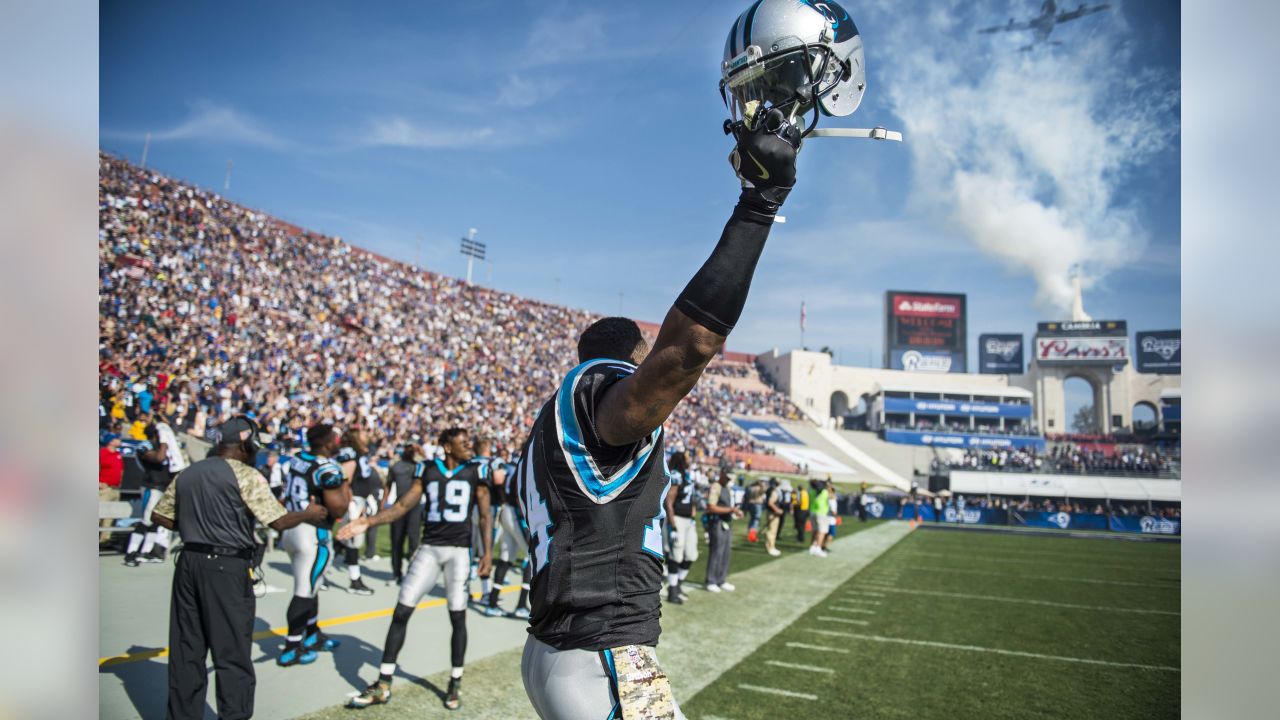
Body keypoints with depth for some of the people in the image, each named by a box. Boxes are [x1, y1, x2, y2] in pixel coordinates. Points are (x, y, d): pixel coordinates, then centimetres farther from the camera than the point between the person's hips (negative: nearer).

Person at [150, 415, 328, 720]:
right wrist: (308, 514, 4)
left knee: (186, 648, 13)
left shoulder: (187, 474, 11)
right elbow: (278, 521, -12)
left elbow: (159, 516, 15)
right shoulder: (245, 475, -9)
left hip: (189, 562, 7)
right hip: (227, 567, -6)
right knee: (232, 651, 1)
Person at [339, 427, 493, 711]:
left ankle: (455, 682, 18)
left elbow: (485, 515, 1)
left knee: (458, 617, 1)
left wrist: (487, 552, -7)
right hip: (429, 549, 2)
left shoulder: (476, 471, 2)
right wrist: (368, 522, -7)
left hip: (459, 551, -2)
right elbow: (403, 505, 4)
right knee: (401, 612, 0)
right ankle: (383, 684, 10)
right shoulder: (427, 470, 5)